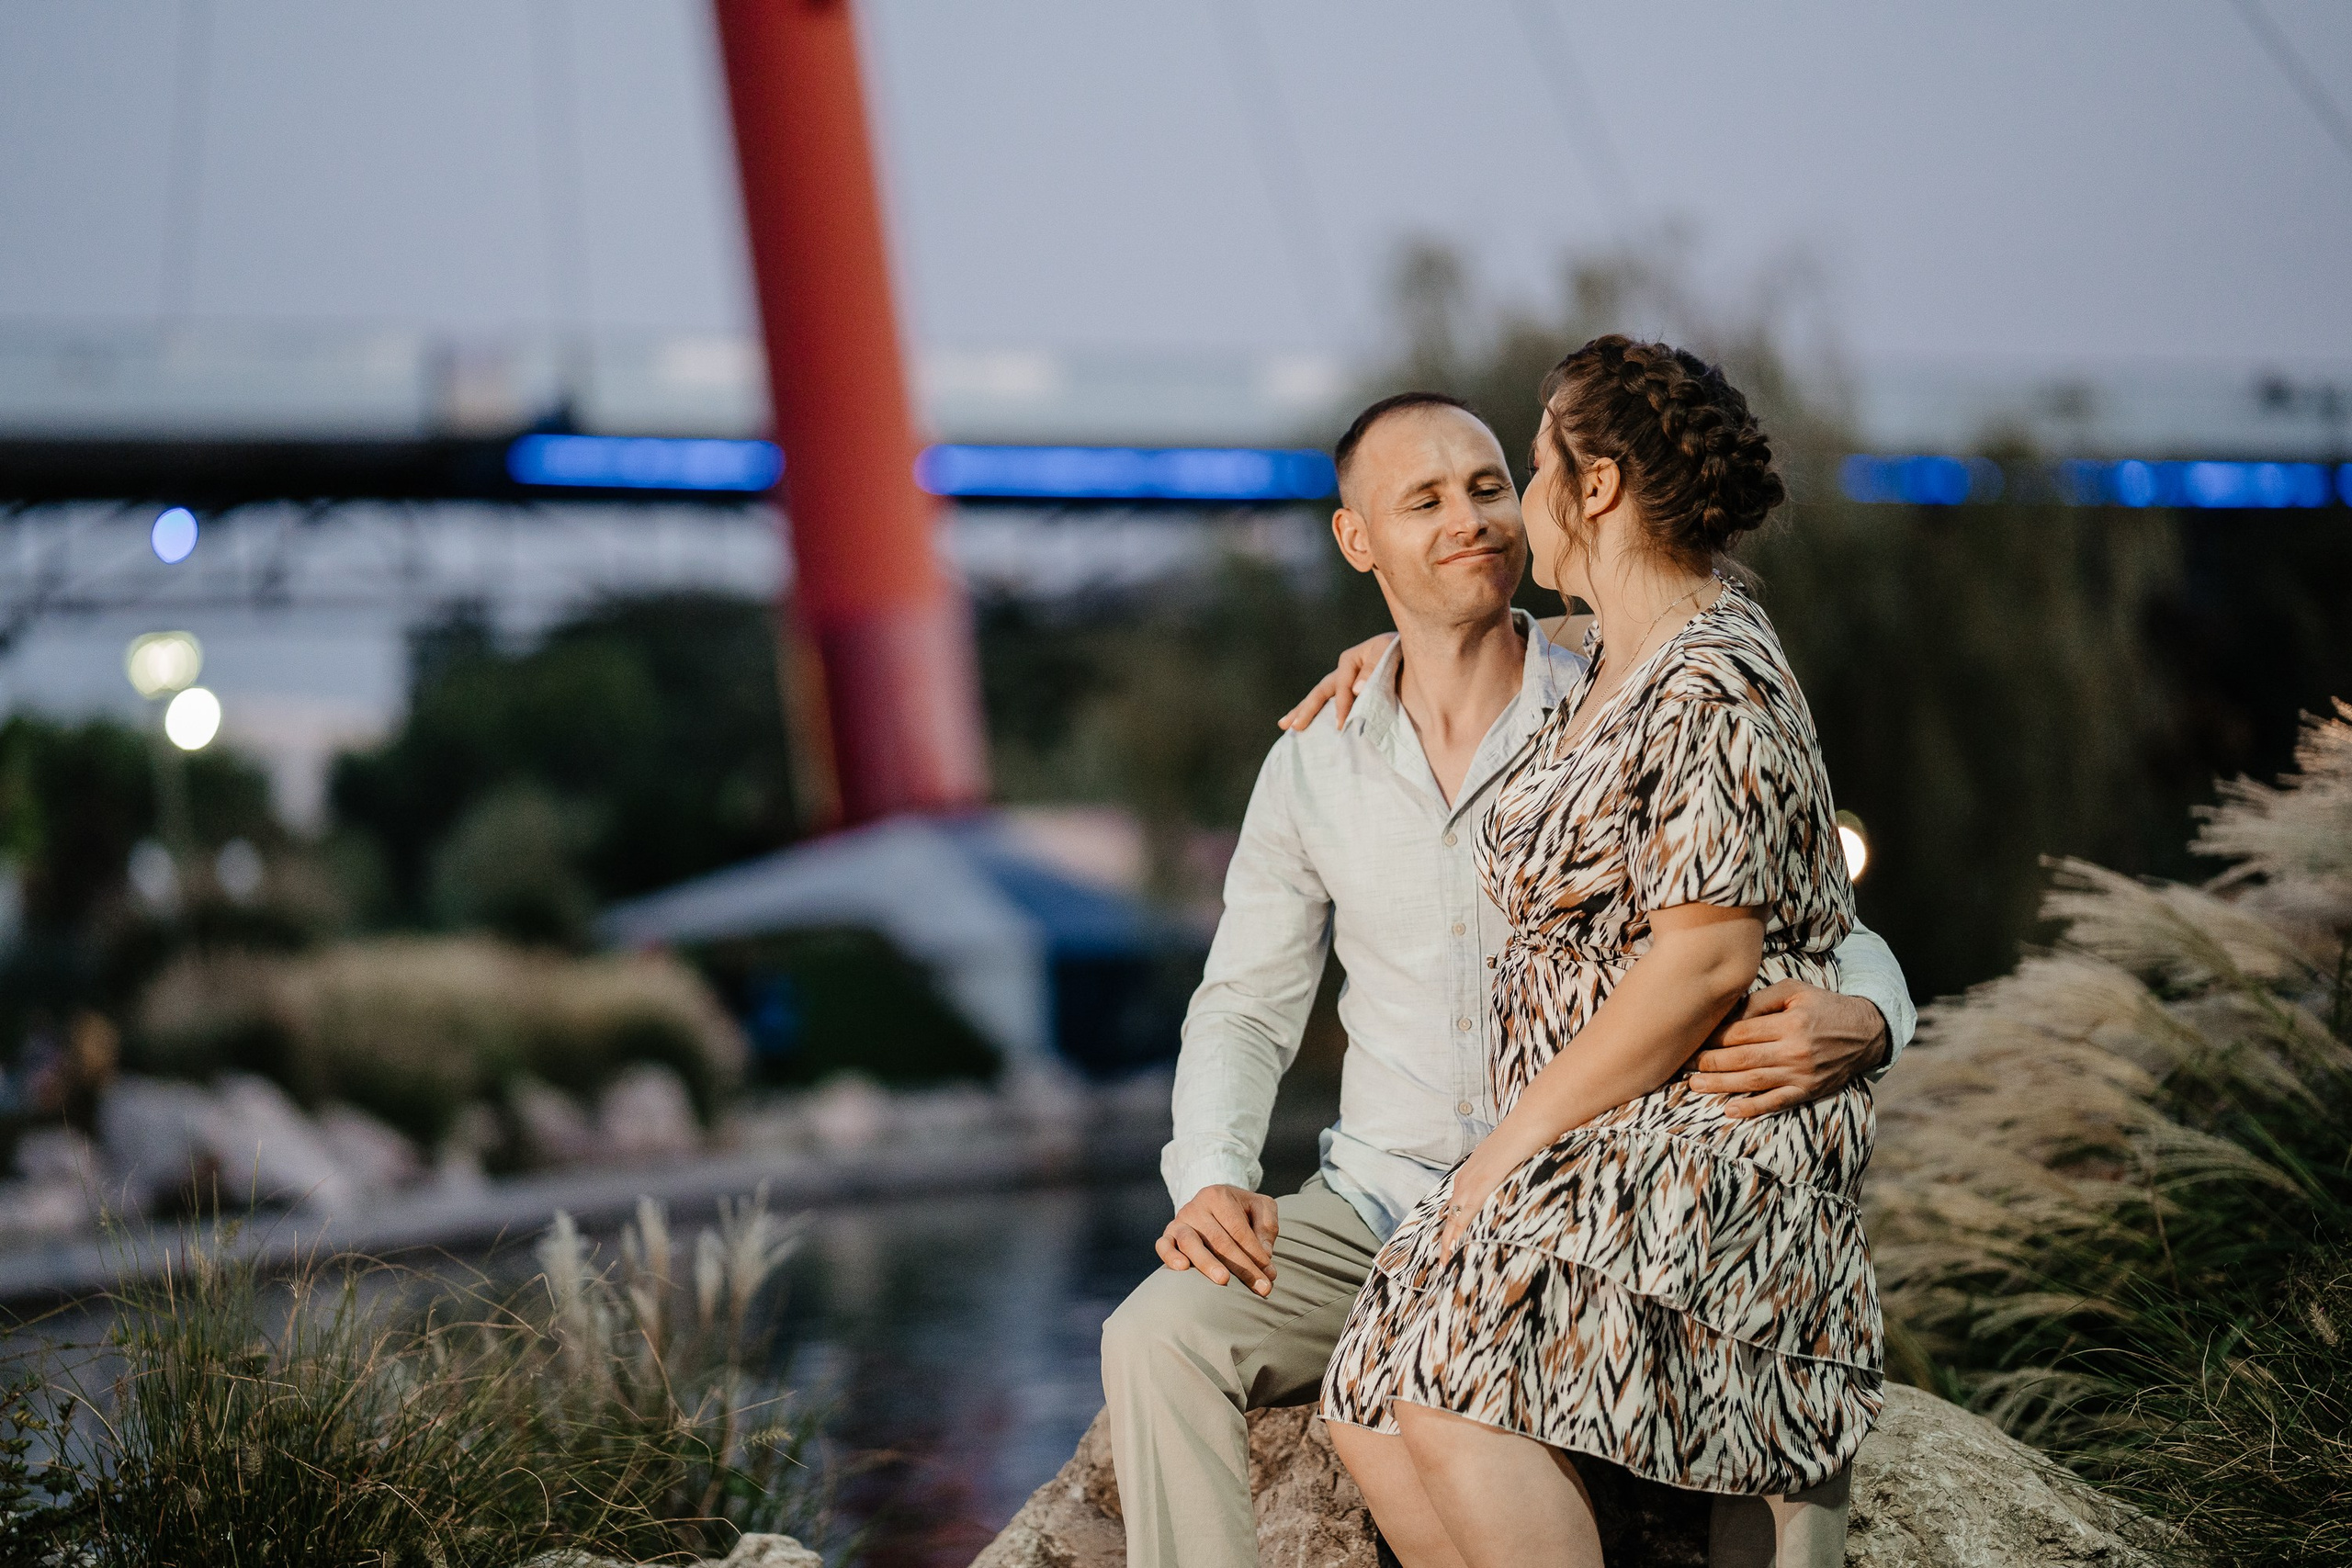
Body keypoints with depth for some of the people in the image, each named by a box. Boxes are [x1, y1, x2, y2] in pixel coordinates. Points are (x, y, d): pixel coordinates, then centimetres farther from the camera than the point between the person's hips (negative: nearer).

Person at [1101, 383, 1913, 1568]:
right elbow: (1246, 1004, 14)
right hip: (1376, 1205, 4)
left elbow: (1838, 938, -2)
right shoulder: (1313, 767, 8)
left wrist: (1858, 1025, -28)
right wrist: (1211, 1179, -6)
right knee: (1159, 1337, -23)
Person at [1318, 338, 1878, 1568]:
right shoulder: (1615, 660, 14)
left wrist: (1513, 1145, -16)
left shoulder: (1713, 692, -15)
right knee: (1372, 1409, -6)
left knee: (1456, 1396, -26)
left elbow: (1704, 961, -20)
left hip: (1710, 1142, -9)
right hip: (1589, 1146, 9)